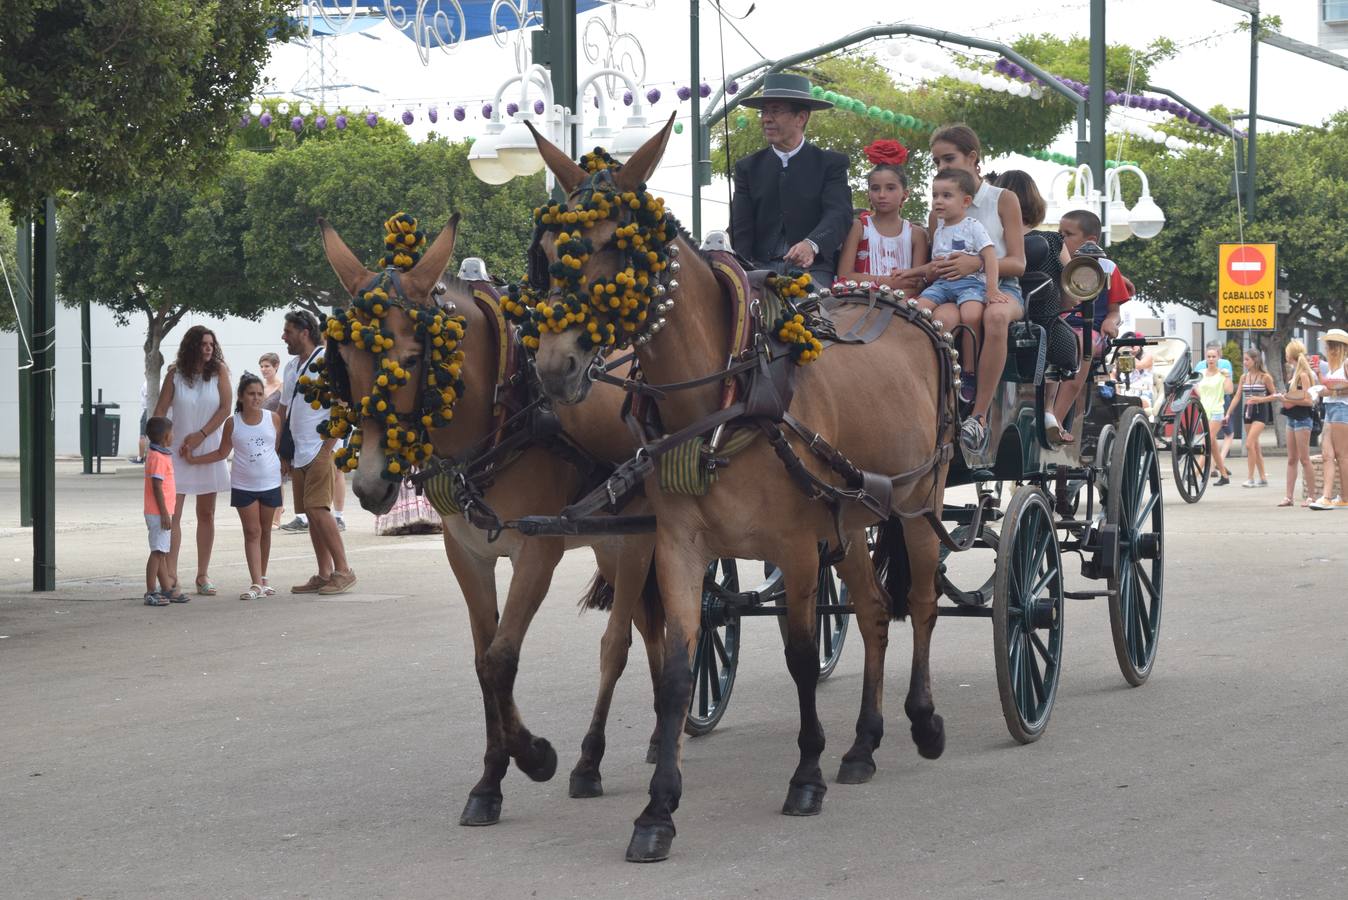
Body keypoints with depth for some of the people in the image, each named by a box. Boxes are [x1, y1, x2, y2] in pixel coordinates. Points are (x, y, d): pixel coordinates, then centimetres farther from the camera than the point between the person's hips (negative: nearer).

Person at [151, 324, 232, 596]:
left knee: (206, 514, 6)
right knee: (172, 513, -10)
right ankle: (170, 574, -12)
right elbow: (161, 411, -1)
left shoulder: (219, 371, 0)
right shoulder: (175, 374, 0)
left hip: (208, 451, 1)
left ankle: (203, 575, 13)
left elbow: (225, 408, -5)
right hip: (177, 451, -1)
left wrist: (200, 435, -12)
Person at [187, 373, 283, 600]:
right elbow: (222, 453, 5)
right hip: (243, 485, -1)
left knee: (265, 530, 11)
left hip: (270, 483, 1)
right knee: (251, 532, -5)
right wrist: (193, 459, -1)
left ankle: (263, 578, 23)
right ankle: (256, 583, -10)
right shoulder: (232, 423, -2)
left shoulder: (273, 419, 0)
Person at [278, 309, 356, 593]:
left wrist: (328, 446, -16)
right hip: (299, 452, 8)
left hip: (320, 450, -8)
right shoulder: (292, 368, 19)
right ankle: (324, 574, 9)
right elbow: (284, 411, 24)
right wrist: (283, 452, 18)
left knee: (317, 508, -15)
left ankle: (342, 570, -12)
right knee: (312, 512, 7)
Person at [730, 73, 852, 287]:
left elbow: (839, 213, -9)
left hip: (812, 269, -2)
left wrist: (812, 244, -30)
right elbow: (741, 229, 6)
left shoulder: (831, 163, 7)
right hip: (762, 268, 2)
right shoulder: (748, 168, 15)